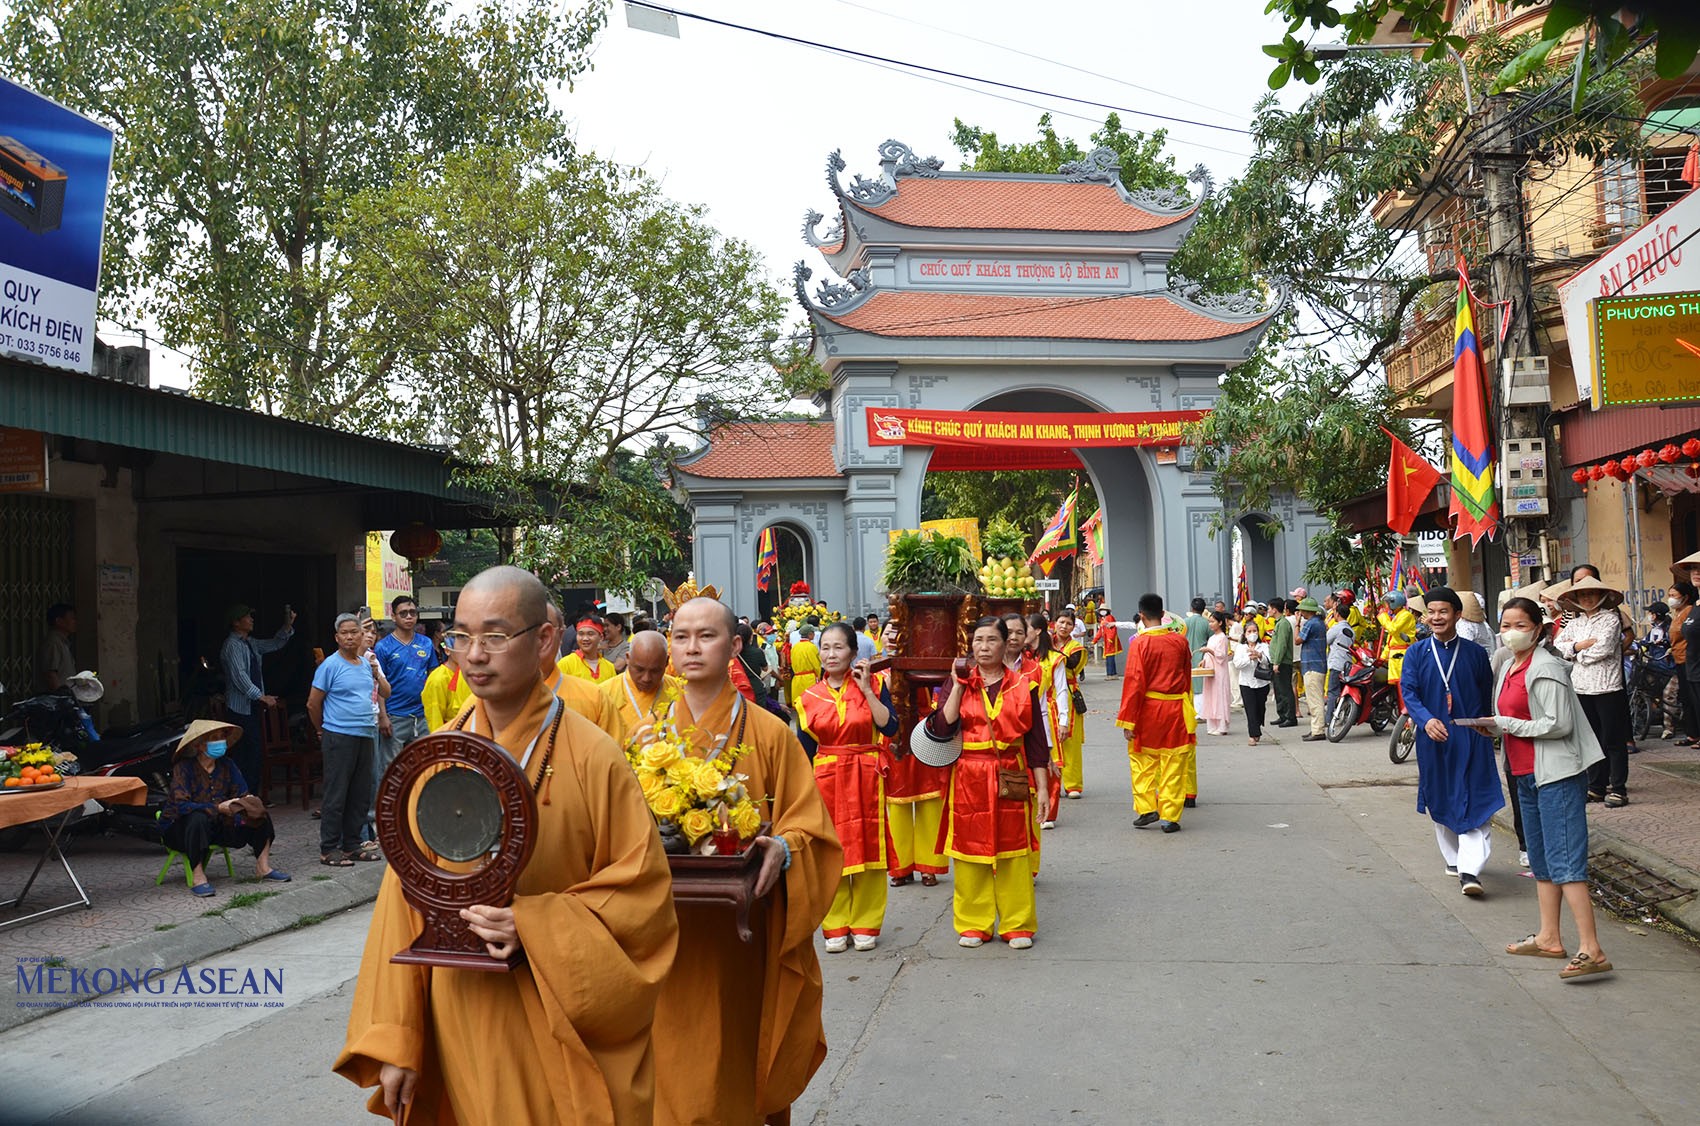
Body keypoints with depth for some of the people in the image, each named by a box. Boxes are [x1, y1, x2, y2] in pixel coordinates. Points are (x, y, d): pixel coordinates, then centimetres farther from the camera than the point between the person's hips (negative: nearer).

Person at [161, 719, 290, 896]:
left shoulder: (226, 765, -1)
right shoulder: (184, 767, -18)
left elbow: (243, 794, -3)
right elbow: (180, 805, -29)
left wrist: (248, 803, -28)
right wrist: (218, 808, -35)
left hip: (216, 827, 6)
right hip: (179, 828, -6)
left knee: (260, 815, -8)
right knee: (199, 819, -39)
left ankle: (263, 866, -4)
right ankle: (197, 875, -30)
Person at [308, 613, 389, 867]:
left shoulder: (367, 662, 12)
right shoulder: (331, 665, -8)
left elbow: (386, 693, 18)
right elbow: (313, 704, -4)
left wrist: (376, 672, 5)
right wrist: (324, 730, 7)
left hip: (366, 736, 7)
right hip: (339, 738, -7)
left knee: (361, 795, 11)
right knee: (336, 795, -3)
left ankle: (352, 845, 20)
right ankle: (329, 849, 4)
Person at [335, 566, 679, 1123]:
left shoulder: (592, 757, -12)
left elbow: (643, 893, -10)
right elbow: (405, 898, 1)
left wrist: (535, 926, -22)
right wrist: (394, 1039, -3)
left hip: (561, 1030, -3)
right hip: (457, 1029, 3)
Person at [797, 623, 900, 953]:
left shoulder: (873, 684, -1)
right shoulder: (810, 697, 4)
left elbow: (890, 727, -14)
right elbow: (805, 750, 6)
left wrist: (866, 689, -15)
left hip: (866, 777, -1)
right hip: (826, 778, 1)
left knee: (866, 847, 3)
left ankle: (865, 925, 16)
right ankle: (835, 927, 16)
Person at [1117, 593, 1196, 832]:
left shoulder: (1139, 643, -11)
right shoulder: (1180, 640, 1)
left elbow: (1135, 682, -12)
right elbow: (1187, 676, 12)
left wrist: (1128, 720, -9)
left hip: (1149, 708, -2)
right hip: (1176, 709, 3)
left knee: (1142, 760, 13)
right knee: (1173, 764, 6)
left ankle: (1146, 809, 9)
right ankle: (1170, 817, 7)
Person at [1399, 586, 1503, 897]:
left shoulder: (1475, 653, 2)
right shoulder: (1417, 653, 1)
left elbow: (1487, 696, 9)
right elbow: (1408, 691, -8)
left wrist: (1485, 729, 6)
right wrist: (1426, 719, -24)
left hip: (1471, 738, -1)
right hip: (1433, 737, 1)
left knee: (1474, 803, -9)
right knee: (1441, 801, 13)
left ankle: (1470, 870, -14)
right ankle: (1453, 857, 31)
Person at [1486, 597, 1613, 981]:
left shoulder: (1545, 669, -14)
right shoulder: (1507, 665, 13)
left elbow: (1559, 724, -19)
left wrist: (1507, 724, -16)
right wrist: (1493, 726, 10)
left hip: (1557, 774, -10)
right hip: (1527, 774, 10)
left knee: (1565, 862, -14)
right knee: (1541, 861, 15)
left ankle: (1591, 950, -14)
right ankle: (1549, 938, 25)